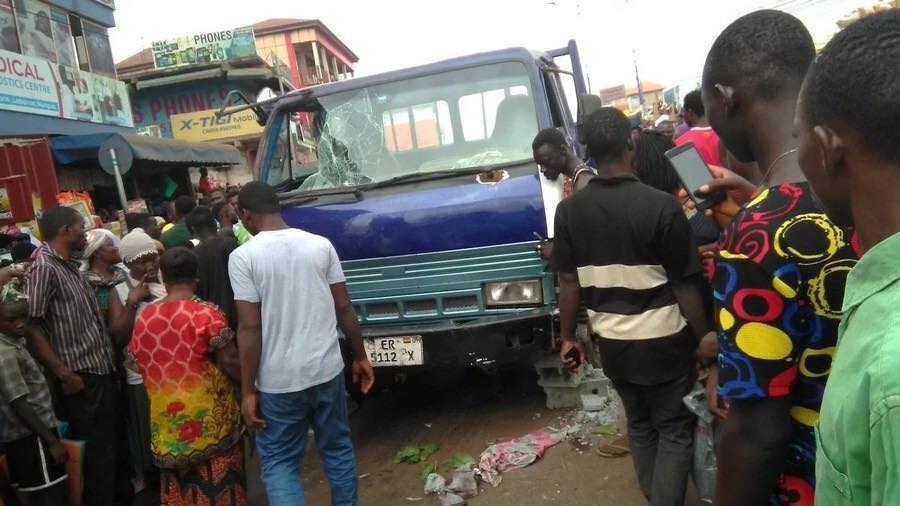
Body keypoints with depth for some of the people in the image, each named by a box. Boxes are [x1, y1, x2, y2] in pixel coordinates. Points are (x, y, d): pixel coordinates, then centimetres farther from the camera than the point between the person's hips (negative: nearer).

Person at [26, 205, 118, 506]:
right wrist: (63, 373, -20)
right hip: (82, 377, -9)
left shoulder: (70, 264, 12)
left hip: (102, 370, 9)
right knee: (96, 451, 3)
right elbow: (30, 325, -20)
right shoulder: (44, 267, -15)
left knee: (110, 445, 19)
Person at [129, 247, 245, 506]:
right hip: (208, 415, -4)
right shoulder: (206, 313, -14)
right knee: (216, 481, 8)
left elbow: (140, 364, 12)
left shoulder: (143, 318, 2)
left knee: (178, 484, 19)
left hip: (165, 419, 5)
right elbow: (229, 361, -14)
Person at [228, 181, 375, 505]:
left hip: (277, 382, -3)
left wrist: (248, 390, -6)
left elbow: (250, 328, -13)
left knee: (279, 463, 12)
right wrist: (360, 356, 13)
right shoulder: (321, 245, 0)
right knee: (338, 450, 20)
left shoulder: (243, 257, -10)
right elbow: (344, 309, 2)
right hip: (328, 370, 3)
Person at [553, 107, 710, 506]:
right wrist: (705, 338, 0)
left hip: (612, 344, 5)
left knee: (639, 425, 23)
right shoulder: (662, 206, -18)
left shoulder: (569, 210, -7)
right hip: (663, 343, -4)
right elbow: (685, 287, -13)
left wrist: (567, 336, 11)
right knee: (676, 432, 13)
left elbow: (569, 284, -1)